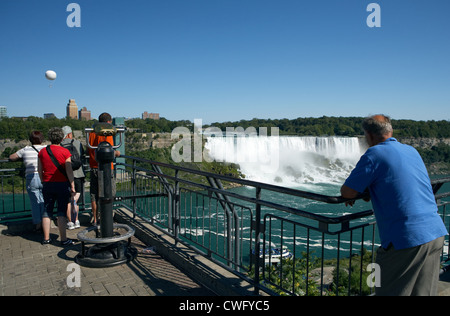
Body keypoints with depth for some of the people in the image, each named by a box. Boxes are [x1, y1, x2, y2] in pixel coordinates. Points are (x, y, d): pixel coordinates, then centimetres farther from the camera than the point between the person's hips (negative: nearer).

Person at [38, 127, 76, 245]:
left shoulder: (42, 152, 4)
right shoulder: (65, 152, -8)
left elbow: (40, 170, 9)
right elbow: (69, 171, -10)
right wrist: (72, 186, -5)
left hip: (47, 184, 4)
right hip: (62, 184, -4)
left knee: (47, 211, 12)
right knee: (62, 211, -1)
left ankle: (46, 238, 18)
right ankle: (63, 239, 1)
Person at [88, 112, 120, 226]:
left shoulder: (91, 133, 8)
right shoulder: (107, 134, -12)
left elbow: (88, 151, 12)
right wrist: (116, 153, 0)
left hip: (93, 168, 6)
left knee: (94, 195, 11)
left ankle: (95, 219, 19)